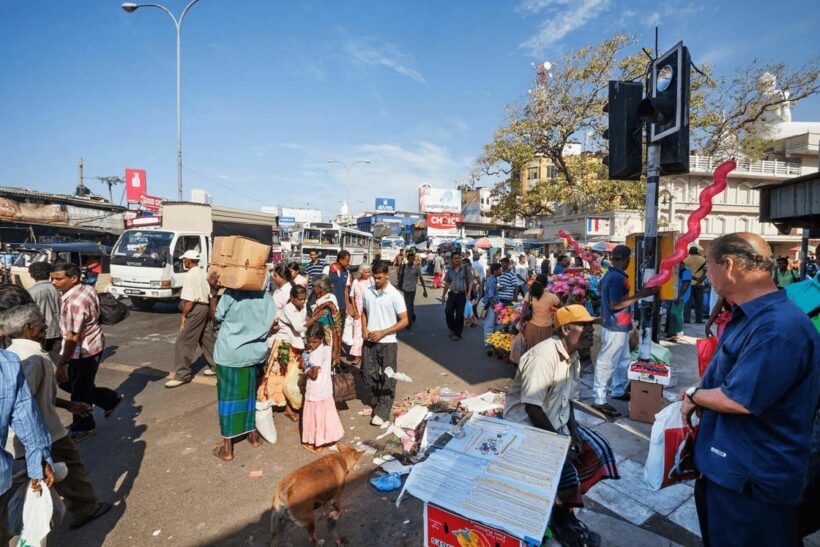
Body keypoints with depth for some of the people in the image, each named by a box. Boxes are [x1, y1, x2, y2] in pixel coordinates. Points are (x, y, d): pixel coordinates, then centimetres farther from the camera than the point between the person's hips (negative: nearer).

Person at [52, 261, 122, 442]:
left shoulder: (75, 302, -28)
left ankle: (83, 428, 27)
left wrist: (62, 363, -23)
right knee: (68, 383, 21)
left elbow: (73, 337, -27)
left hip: (84, 351, -10)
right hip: (92, 345, 10)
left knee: (79, 390, 8)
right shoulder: (87, 288, 1)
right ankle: (111, 399, 30)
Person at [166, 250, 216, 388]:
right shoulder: (203, 273, 13)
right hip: (205, 307, 10)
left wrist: (183, 315, -13)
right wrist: (210, 311, 17)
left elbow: (190, 299, -21)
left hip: (196, 310, -10)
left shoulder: (190, 275, -15)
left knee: (183, 342, -4)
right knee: (208, 339, 17)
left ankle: (182, 374, 1)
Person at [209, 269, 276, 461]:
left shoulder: (231, 294, -14)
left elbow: (216, 319, -2)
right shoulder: (266, 297, -4)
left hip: (230, 353, -3)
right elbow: (271, 327, -1)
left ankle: (227, 447, 14)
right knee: (250, 393, 20)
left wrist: (213, 292, -6)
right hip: (255, 352, 4)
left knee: (228, 396, 6)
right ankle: (253, 435, 33)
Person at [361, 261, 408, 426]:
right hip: (369, 341, 5)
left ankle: (382, 412, 15)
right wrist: (364, 329, -2)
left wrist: (382, 333, -17)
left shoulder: (395, 295, -12)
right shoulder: (367, 292, 2)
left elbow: (404, 321, -12)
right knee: (367, 373, 13)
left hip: (387, 342, -4)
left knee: (387, 378, 4)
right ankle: (377, 402, 36)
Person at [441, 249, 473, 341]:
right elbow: (447, 284, 15)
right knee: (448, 311, -11)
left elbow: (470, 282, -3)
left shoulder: (465, 269, -4)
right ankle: (452, 329, 15)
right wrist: (443, 295, 13)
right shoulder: (450, 270, 8)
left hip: (461, 295, -3)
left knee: (459, 315, 2)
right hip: (452, 294, 3)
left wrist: (468, 293, -14)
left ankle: (457, 334, 17)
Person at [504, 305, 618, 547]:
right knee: (564, 469, -21)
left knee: (599, 450, 3)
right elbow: (531, 407, -26)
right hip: (527, 426, -9)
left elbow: (567, 399, 14)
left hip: (557, 423, 10)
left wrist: (573, 428, -3)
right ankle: (559, 519, 12)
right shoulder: (544, 355, -26)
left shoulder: (573, 357, 4)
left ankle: (565, 506, 17)